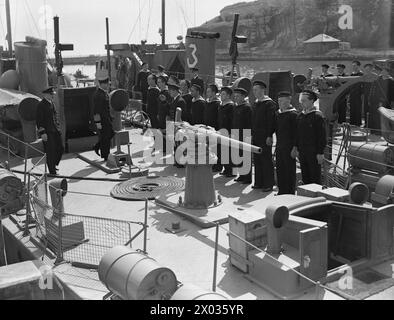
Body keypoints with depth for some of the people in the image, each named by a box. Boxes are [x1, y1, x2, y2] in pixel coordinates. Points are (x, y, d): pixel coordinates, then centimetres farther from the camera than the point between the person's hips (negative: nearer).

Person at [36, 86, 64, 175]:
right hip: (47, 132, -8)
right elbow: (38, 120, -15)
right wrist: (42, 133, -19)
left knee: (61, 148, 9)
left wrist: (58, 127, 19)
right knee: (50, 152, -2)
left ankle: (54, 165, 29)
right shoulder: (41, 105, -12)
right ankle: (52, 171, 9)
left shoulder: (52, 103, 13)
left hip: (55, 131, 8)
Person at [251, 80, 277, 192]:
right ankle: (259, 182, 19)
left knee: (266, 160, -3)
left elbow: (271, 121, -15)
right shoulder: (255, 104, 15)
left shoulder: (269, 104, -10)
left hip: (265, 137, -8)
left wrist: (269, 136, -18)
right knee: (257, 160, 10)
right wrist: (252, 134, 15)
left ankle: (269, 184, 5)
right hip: (256, 137, 8)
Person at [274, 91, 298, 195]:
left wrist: (294, 147, -18)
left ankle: (290, 193, 9)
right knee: (279, 169, 11)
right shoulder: (278, 114, 11)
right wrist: (277, 145, 16)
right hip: (279, 146, 7)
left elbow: (296, 132, -14)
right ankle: (282, 191, 22)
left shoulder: (293, 114, -12)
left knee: (289, 170, 0)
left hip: (289, 146, -7)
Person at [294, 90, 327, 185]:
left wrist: (320, 153, -16)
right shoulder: (300, 116, 10)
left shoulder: (318, 116, -11)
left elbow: (322, 136, -13)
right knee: (305, 178, 12)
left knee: (315, 178, 1)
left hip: (314, 152, -7)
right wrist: (296, 147, 11)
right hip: (302, 152, 7)